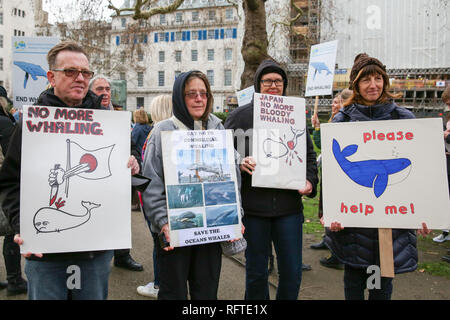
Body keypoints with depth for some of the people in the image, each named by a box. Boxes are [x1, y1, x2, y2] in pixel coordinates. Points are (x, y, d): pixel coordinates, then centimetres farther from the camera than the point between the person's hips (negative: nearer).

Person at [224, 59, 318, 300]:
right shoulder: (240, 115, 2)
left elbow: (309, 154, 15)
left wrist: (310, 181, -1)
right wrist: (239, 163, -18)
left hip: (289, 206, 2)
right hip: (253, 207, -2)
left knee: (292, 272, 8)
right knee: (256, 272, 11)